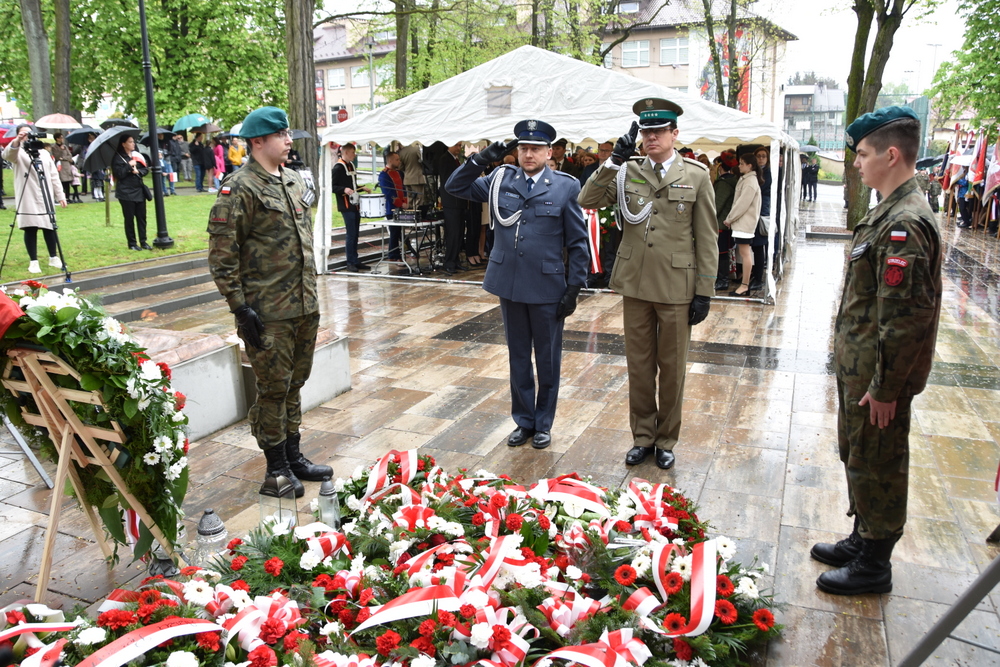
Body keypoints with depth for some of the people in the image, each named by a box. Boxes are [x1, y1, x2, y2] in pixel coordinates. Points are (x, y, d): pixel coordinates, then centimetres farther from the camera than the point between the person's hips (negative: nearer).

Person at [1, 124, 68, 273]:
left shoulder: (44, 153, 16)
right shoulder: (18, 153, 2)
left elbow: (54, 176, 14)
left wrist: (60, 195, 7)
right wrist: (16, 142, -44)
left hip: (46, 198, 3)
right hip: (27, 199, -3)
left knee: (49, 228, 5)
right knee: (30, 229, -2)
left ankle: (53, 257, 19)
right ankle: (33, 262, 5)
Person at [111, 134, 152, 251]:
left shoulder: (137, 155, 10)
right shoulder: (118, 158, -5)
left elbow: (146, 169, 9)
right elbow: (119, 174, -13)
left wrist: (138, 171, -10)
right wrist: (129, 166, -13)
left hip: (139, 190, 5)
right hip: (126, 192, -5)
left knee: (141, 217, 4)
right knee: (129, 218, 1)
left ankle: (143, 242, 10)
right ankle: (131, 243, 7)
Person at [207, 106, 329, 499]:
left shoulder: (293, 182, 13)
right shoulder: (239, 189, -11)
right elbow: (222, 255, -13)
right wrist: (239, 307, -16)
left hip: (305, 306, 8)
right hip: (269, 313, -7)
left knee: (295, 383, 17)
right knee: (273, 388, 3)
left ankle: (294, 456, 31)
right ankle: (276, 467, 18)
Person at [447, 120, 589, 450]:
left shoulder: (566, 186, -5)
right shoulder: (500, 180, 4)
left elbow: (578, 243, -3)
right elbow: (455, 187, 8)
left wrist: (574, 288, -7)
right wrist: (481, 159, -6)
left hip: (547, 288, -3)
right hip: (509, 285, 3)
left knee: (548, 360, 10)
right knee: (518, 358, 14)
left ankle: (543, 423, 27)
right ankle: (524, 421, 29)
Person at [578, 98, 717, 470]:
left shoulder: (696, 176, -1)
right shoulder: (627, 172, 5)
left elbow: (707, 239, -2)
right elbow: (587, 201, -7)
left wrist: (704, 292, -6)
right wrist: (614, 161, -14)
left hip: (676, 288, -2)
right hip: (635, 285, 2)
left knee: (672, 368, 9)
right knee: (639, 366, 11)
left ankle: (666, 440, 26)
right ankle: (643, 437, 27)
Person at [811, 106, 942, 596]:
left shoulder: (906, 223, -23)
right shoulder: (890, 212, 9)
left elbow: (906, 317, -25)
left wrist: (885, 387, -20)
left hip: (880, 376, -10)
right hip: (858, 367, 10)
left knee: (876, 466, 5)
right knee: (856, 456, 21)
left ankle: (874, 566, 23)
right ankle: (862, 540, 39)